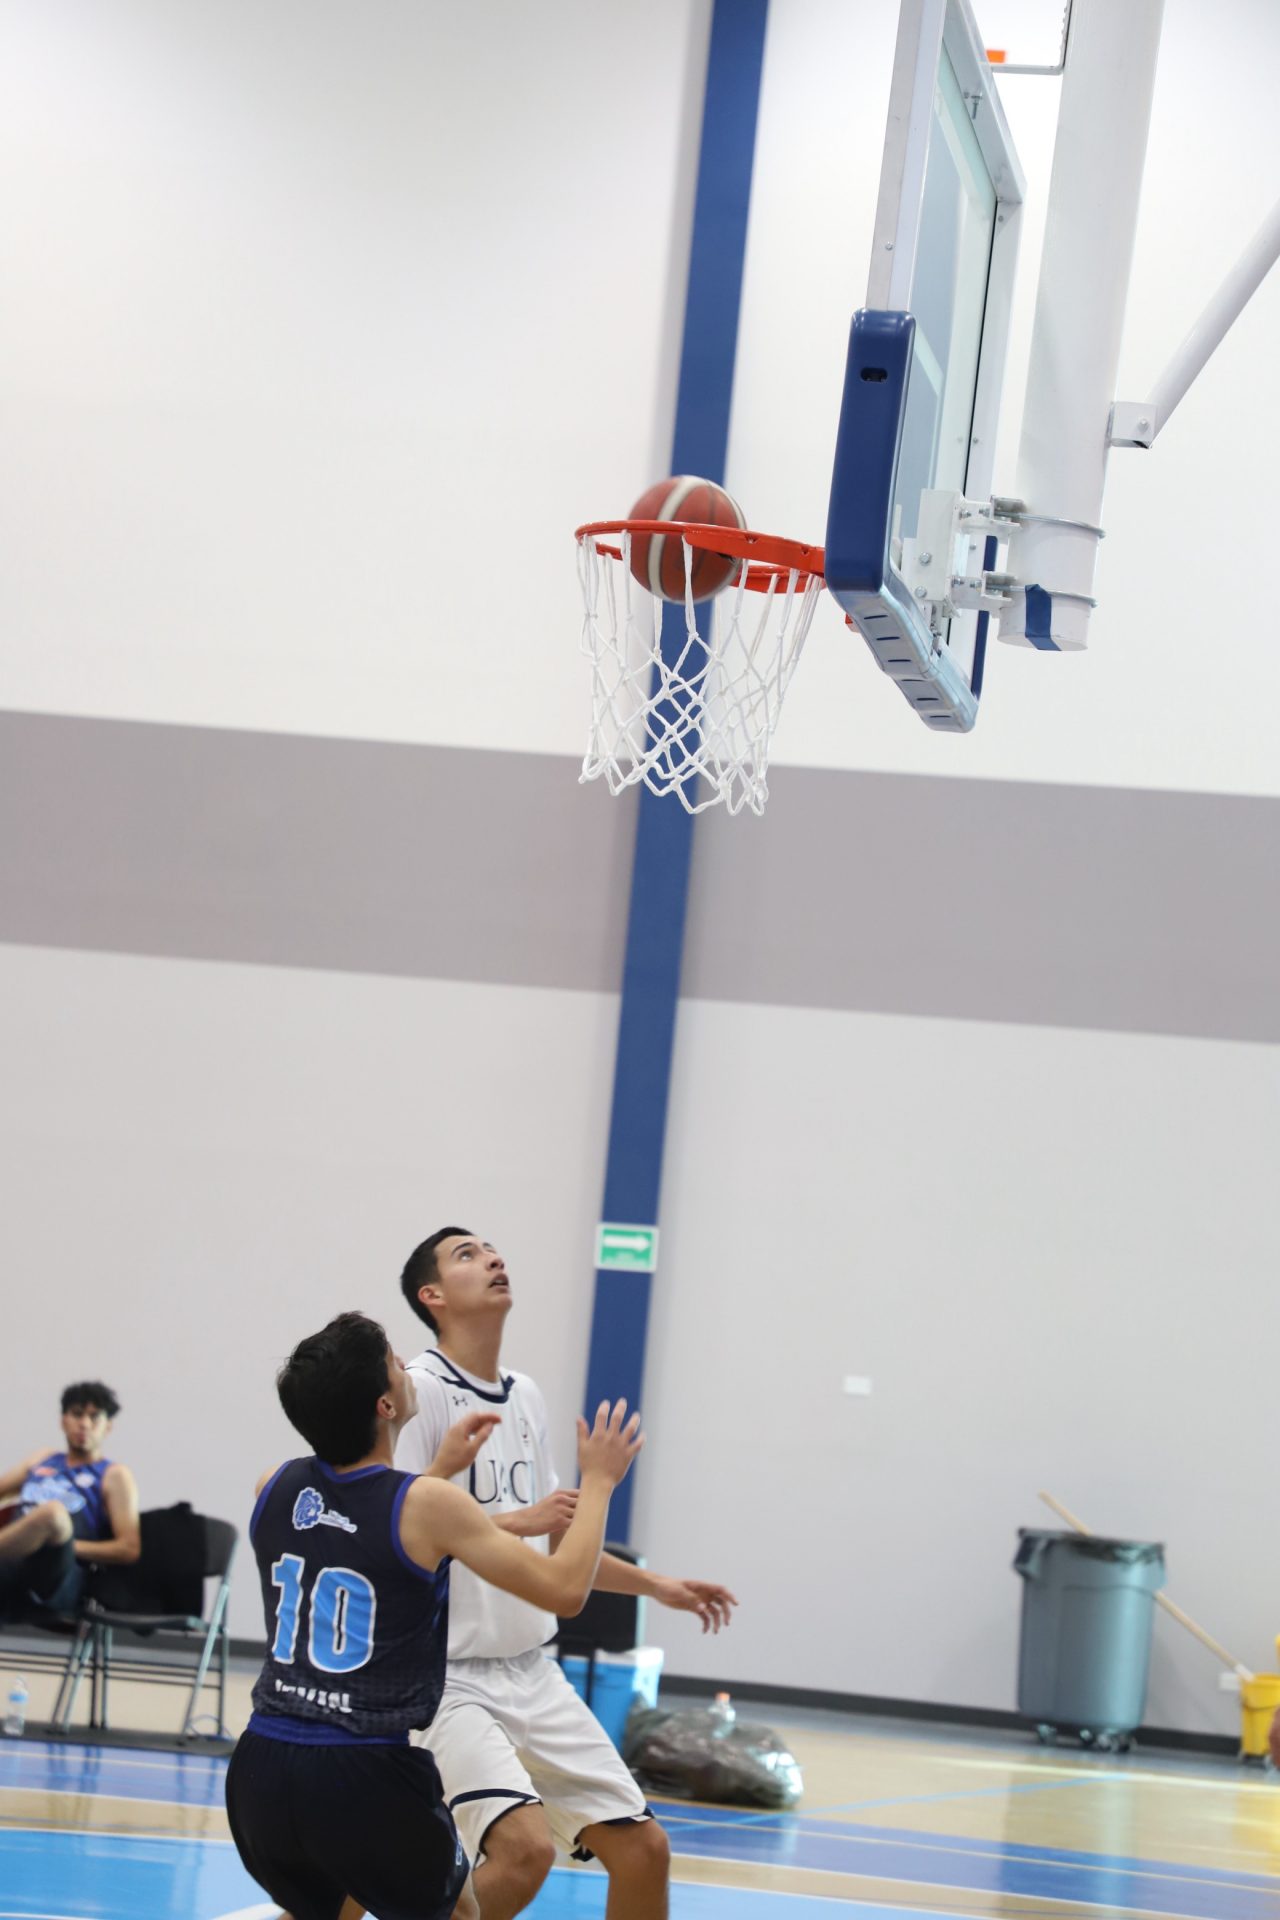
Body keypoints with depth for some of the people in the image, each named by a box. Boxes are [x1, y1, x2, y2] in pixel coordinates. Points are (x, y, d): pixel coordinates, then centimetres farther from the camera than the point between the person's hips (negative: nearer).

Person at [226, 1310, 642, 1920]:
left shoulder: (276, 1488, 5)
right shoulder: (426, 1506, -11)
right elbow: (564, 1588, -4)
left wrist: (441, 1471, 31)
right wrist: (598, 1481, 10)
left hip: (263, 1771, 5)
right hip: (369, 1779, -5)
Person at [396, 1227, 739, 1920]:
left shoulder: (525, 1397, 13)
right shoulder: (420, 1389, -11)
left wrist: (658, 1586, 18)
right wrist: (521, 1520, -24)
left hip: (532, 1673, 8)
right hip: (448, 1676, -8)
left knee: (642, 1847, 4)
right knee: (525, 1845, -27)